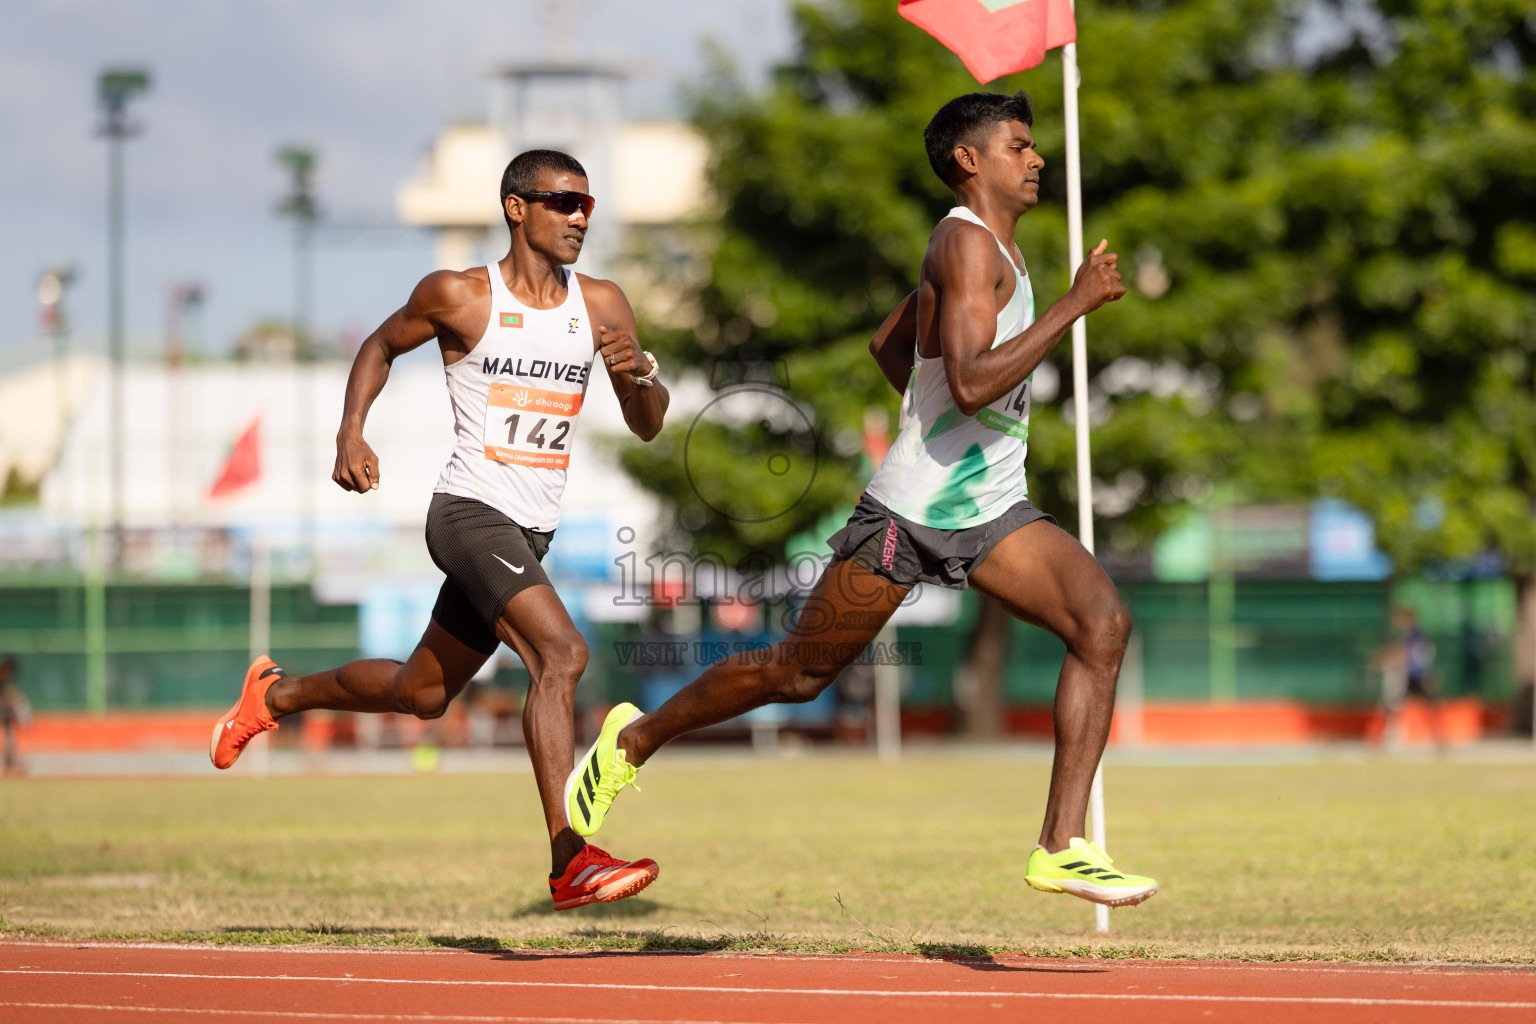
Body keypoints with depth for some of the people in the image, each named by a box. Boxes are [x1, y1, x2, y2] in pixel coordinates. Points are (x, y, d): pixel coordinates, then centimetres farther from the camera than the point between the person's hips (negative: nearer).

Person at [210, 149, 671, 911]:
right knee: (561, 653, -27)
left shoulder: (601, 304, 5)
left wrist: (640, 374, -15)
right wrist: (351, 434, -2)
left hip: (531, 533, 7)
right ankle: (568, 861, -32)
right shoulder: (458, 296, -6)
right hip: (469, 512, -7)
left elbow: (647, 427, 7)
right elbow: (381, 346, 13)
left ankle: (277, 695, 46)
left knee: (421, 693, 20)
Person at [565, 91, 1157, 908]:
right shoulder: (966, 244, -16)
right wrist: (1076, 303, -26)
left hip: (992, 513, 8)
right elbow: (971, 384, -31)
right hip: (911, 514, -8)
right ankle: (634, 740, 30)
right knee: (799, 673, 6)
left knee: (1103, 623, -15)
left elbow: (888, 342, 28)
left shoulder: (987, 245, 15)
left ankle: (1062, 847, -17)